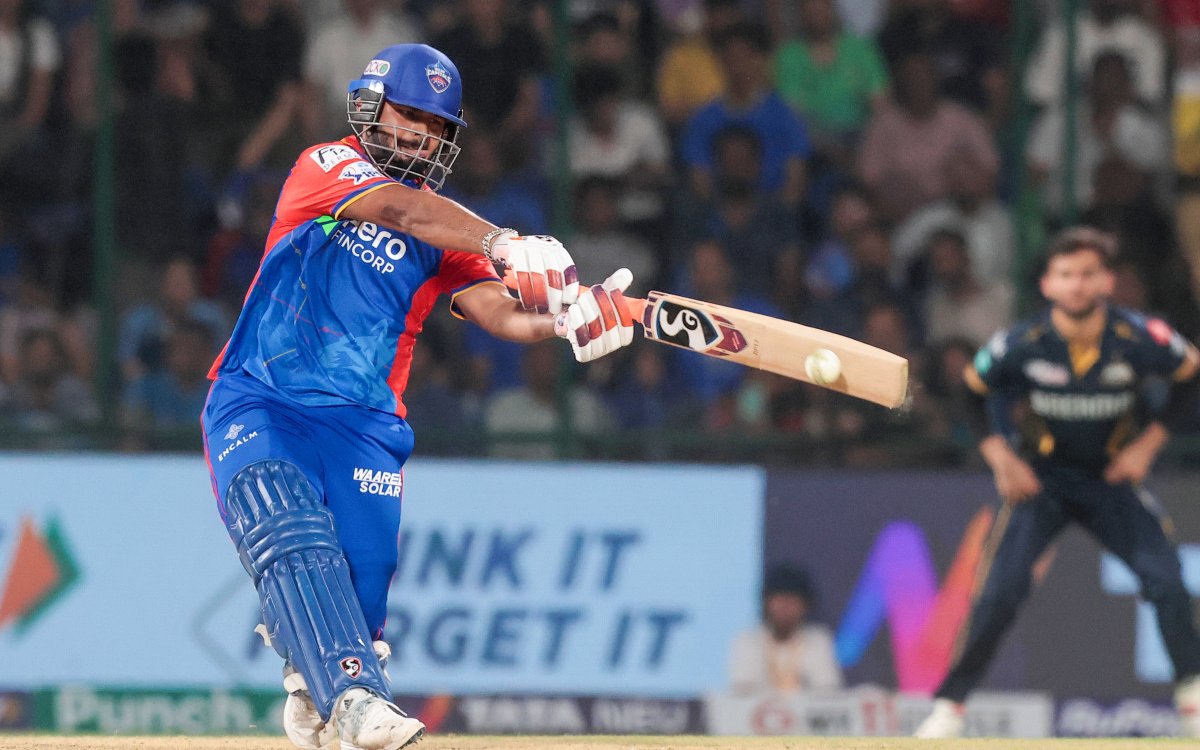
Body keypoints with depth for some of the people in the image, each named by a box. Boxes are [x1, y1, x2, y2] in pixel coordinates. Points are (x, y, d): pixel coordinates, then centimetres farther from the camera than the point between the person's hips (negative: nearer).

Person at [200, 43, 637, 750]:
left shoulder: (445, 235, 13)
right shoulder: (325, 167, 0)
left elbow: (502, 312, -3)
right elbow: (401, 210, -19)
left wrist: (570, 316, -25)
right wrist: (506, 244, -33)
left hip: (362, 421, 4)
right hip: (257, 404, -3)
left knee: (363, 581, -7)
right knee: (296, 544, -26)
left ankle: (314, 688, 23)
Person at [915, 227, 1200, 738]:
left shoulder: (1141, 340, -19)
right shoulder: (1023, 344, -19)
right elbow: (973, 388, 1)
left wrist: (1150, 442, -3)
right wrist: (1000, 455, -6)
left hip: (1113, 477, 1)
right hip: (1041, 479, -1)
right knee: (1001, 590, -15)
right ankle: (949, 705, -6)